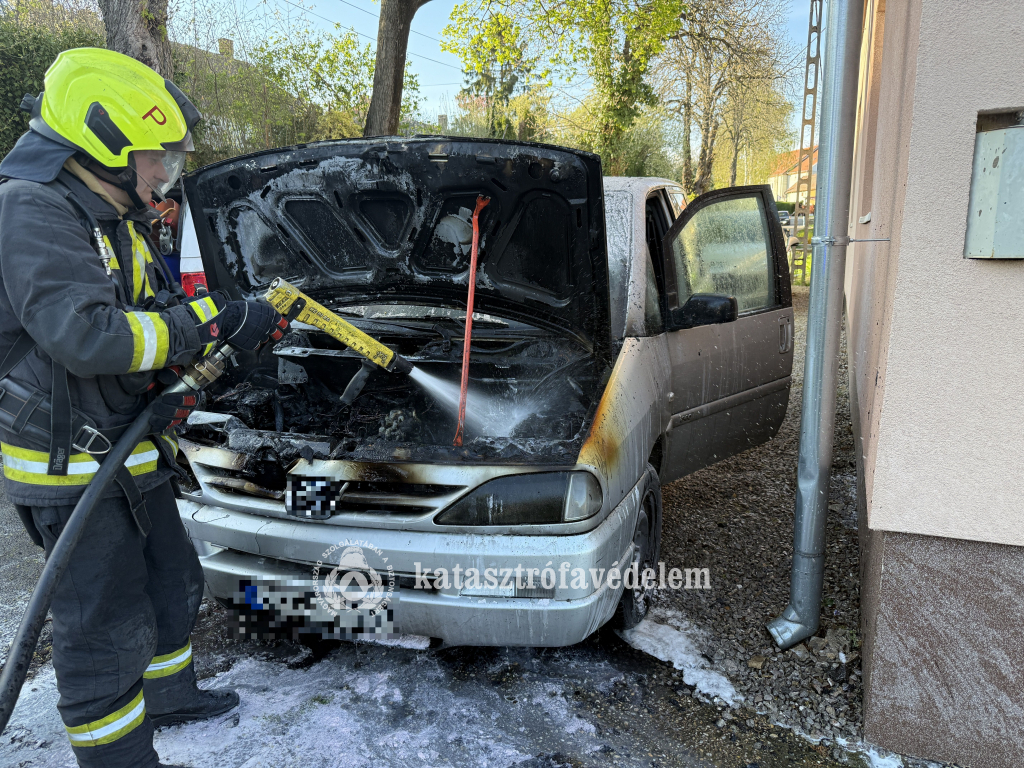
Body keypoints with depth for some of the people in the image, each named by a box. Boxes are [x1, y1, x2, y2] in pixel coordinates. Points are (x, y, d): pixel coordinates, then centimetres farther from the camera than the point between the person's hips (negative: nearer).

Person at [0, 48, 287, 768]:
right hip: (71, 470, -10)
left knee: (174, 585, 22)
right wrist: (215, 320, -29)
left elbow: (148, 317, 21)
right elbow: (87, 336, -33)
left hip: (134, 452, 10)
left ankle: (169, 695, 44)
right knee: (106, 628, 2)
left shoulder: (115, 220, 12)